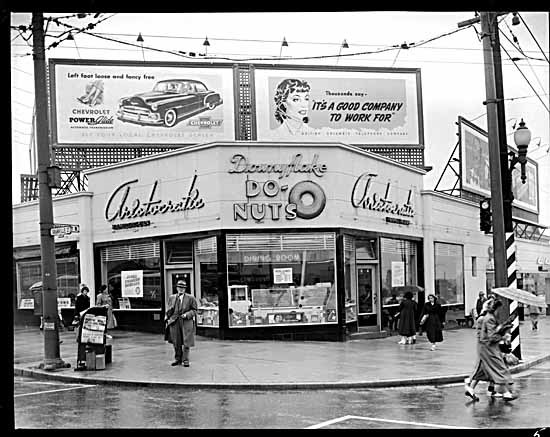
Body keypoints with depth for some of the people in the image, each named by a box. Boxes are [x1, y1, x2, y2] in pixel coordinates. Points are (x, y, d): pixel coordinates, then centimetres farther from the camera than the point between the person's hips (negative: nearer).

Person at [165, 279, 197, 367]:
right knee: (176, 342, 8)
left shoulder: (191, 298, 3)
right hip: (174, 322, 3)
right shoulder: (171, 298, 12)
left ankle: (185, 360, 8)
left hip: (186, 322, -3)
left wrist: (187, 314, -14)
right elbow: (168, 310, 16)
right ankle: (178, 359, 22)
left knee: (186, 342, -2)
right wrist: (167, 318, 1)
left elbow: (194, 310, 2)